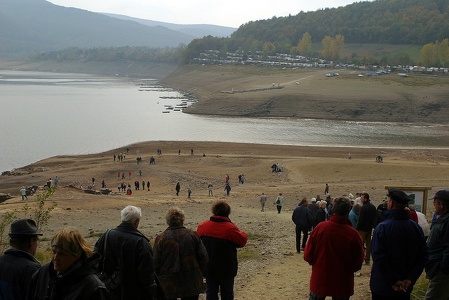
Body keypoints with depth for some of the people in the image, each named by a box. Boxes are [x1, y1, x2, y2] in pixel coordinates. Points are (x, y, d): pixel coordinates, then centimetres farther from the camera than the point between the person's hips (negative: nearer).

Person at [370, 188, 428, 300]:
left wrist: (394, 281, -16)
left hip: (382, 287, -4)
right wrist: (410, 279, -5)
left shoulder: (382, 227, -17)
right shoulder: (416, 227, -2)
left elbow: (378, 257, -23)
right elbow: (423, 256, -2)